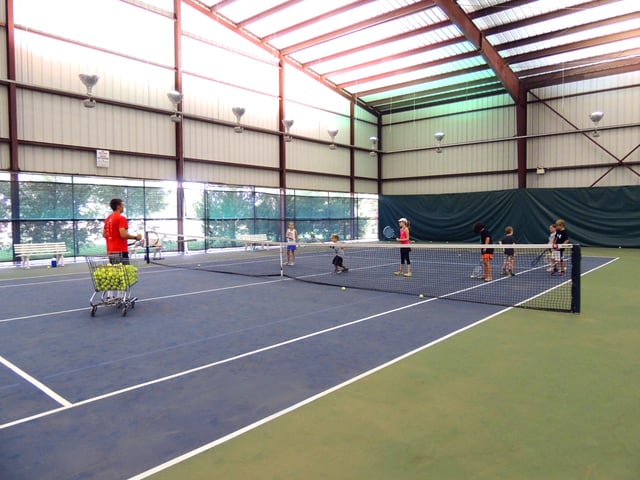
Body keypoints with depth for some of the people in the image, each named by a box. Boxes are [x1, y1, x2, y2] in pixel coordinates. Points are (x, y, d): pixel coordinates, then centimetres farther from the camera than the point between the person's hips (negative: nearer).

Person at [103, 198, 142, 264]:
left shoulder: (108, 219, 14)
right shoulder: (121, 218, -12)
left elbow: (104, 234, 18)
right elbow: (123, 234, -21)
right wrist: (136, 237, -10)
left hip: (110, 251, 9)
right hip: (120, 251, -9)